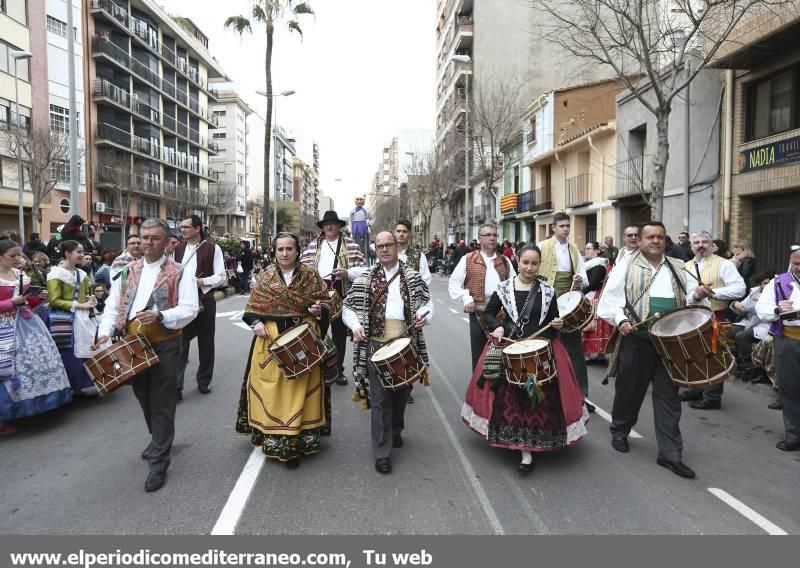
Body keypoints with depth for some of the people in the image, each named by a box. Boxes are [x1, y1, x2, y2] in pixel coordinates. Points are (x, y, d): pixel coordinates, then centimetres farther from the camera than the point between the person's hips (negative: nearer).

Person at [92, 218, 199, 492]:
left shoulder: (179, 273, -4)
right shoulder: (127, 271, 11)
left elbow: (189, 309, -13)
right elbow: (113, 305, 7)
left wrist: (160, 316, -28)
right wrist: (105, 331, -9)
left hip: (164, 344, -5)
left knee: (161, 402, 0)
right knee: (144, 397, 20)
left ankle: (158, 462, 8)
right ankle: (159, 440, 43)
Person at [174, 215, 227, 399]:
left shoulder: (212, 249, -4)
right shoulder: (178, 249, 11)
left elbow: (221, 277, -7)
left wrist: (201, 282, -21)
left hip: (204, 300, -3)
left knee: (206, 342, 9)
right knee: (180, 342, -1)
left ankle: (204, 381, 25)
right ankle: (176, 385, 2)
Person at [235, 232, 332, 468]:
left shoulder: (311, 275, 0)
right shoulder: (265, 276, 5)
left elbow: (326, 303, 4)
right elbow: (253, 306, 9)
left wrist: (319, 310, -17)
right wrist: (256, 322, -9)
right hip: (270, 339, 2)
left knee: (298, 387, 3)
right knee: (270, 385, 5)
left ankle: (296, 442, 13)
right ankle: (272, 439, 21)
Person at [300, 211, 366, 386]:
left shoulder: (350, 244, 6)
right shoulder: (313, 245, 13)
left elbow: (361, 268, 0)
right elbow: (303, 266, 9)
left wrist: (347, 273, -17)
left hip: (341, 293, -1)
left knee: (340, 333, 8)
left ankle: (338, 370, 19)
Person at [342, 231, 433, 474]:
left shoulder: (412, 277, 8)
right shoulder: (365, 278, 5)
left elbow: (427, 302, 8)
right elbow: (348, 307, 7)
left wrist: (424, 314, -14)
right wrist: (355, 325, -12)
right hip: (376, 343, -2)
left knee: (401, 392, 17)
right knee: (379, 398, -3)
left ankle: (396, 431, 42)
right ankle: (382, 452, 3)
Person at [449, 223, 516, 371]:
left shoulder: (504, 261, 12)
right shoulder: (468, 259, 1)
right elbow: (453, 283, 0)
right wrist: (466, 298, -13)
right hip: (478, 313, -3)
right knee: (479, 353, 4)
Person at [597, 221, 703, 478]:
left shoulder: (677, 268, 11)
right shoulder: (626, 268, -1)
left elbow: (690, 298, 17)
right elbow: (609, 300, -5)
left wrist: (697, 297, -5)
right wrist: (621, 320, -21)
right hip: (637, 341, -3)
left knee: (668, 396, 5)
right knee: (629, 390, 11)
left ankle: (670, 453, 12)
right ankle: (619, 431, 36)